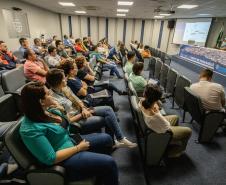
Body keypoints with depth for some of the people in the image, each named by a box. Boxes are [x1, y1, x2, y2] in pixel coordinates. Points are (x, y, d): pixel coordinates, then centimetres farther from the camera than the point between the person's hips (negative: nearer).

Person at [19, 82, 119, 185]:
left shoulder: (45, 111, -1)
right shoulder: (31, 129, -27)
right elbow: (51, 159, -26)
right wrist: (78, 148, -19)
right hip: (64, 160, -9)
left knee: (106, 139, 11)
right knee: (109, 163, -17)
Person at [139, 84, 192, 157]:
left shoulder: (142, 102, -25)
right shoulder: (155, 117, -45)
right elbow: (168, 128, -26)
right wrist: (157, 112, -24)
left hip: (151, 127, 7)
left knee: (175, 117, 27)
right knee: (188, 131, 13)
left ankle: (173, 143, 48)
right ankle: (171, 152, 34)